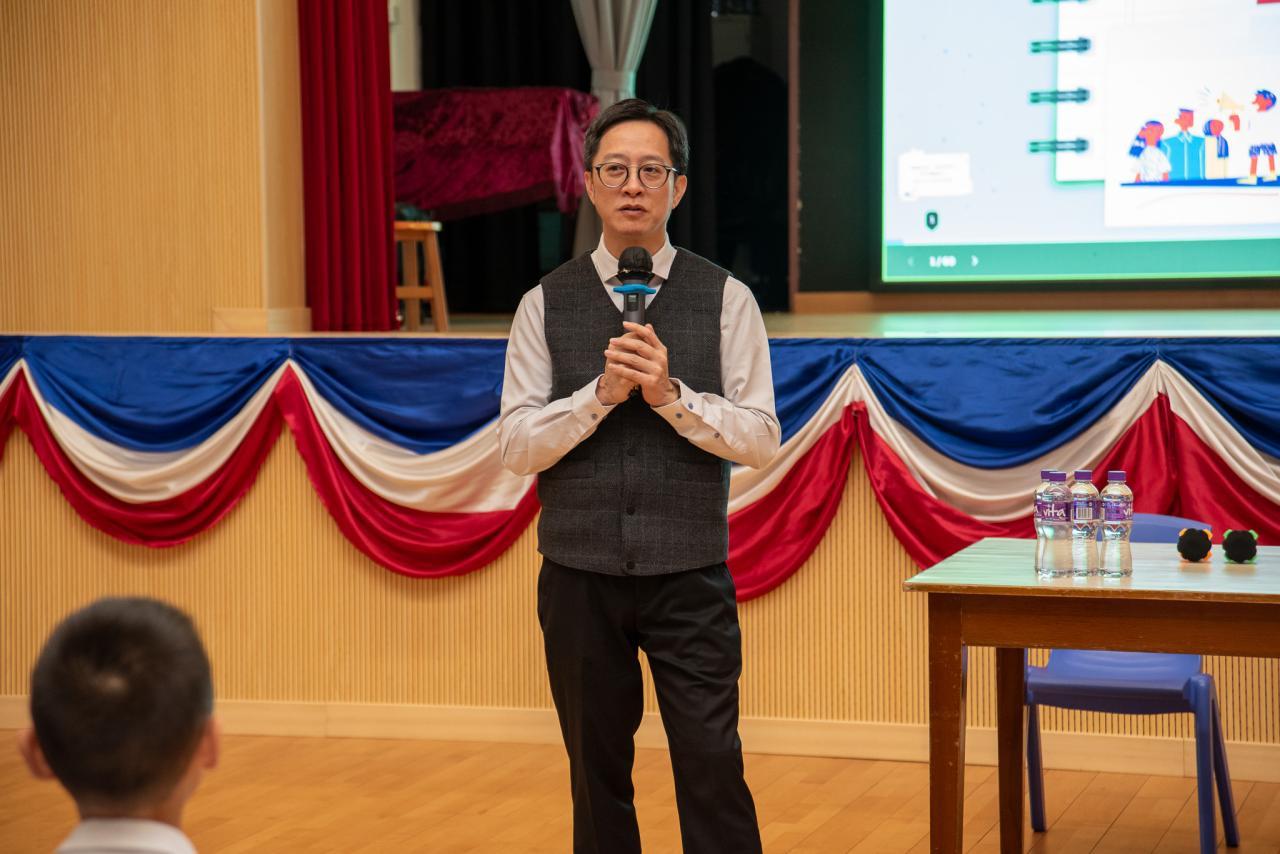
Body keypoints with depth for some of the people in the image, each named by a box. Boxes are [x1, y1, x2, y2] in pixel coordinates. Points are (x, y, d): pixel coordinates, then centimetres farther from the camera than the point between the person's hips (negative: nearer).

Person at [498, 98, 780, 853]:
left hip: (691, 578, -1)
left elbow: (762, 439, -4)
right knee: (598, 774, 11)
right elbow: (517, 446, -2)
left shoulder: (725, 299, 0)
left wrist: (671, 395, -18)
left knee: (713, 769, -3)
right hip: (580, 578, 2)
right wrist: (601, 394, -17)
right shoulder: (546, 304, 3)